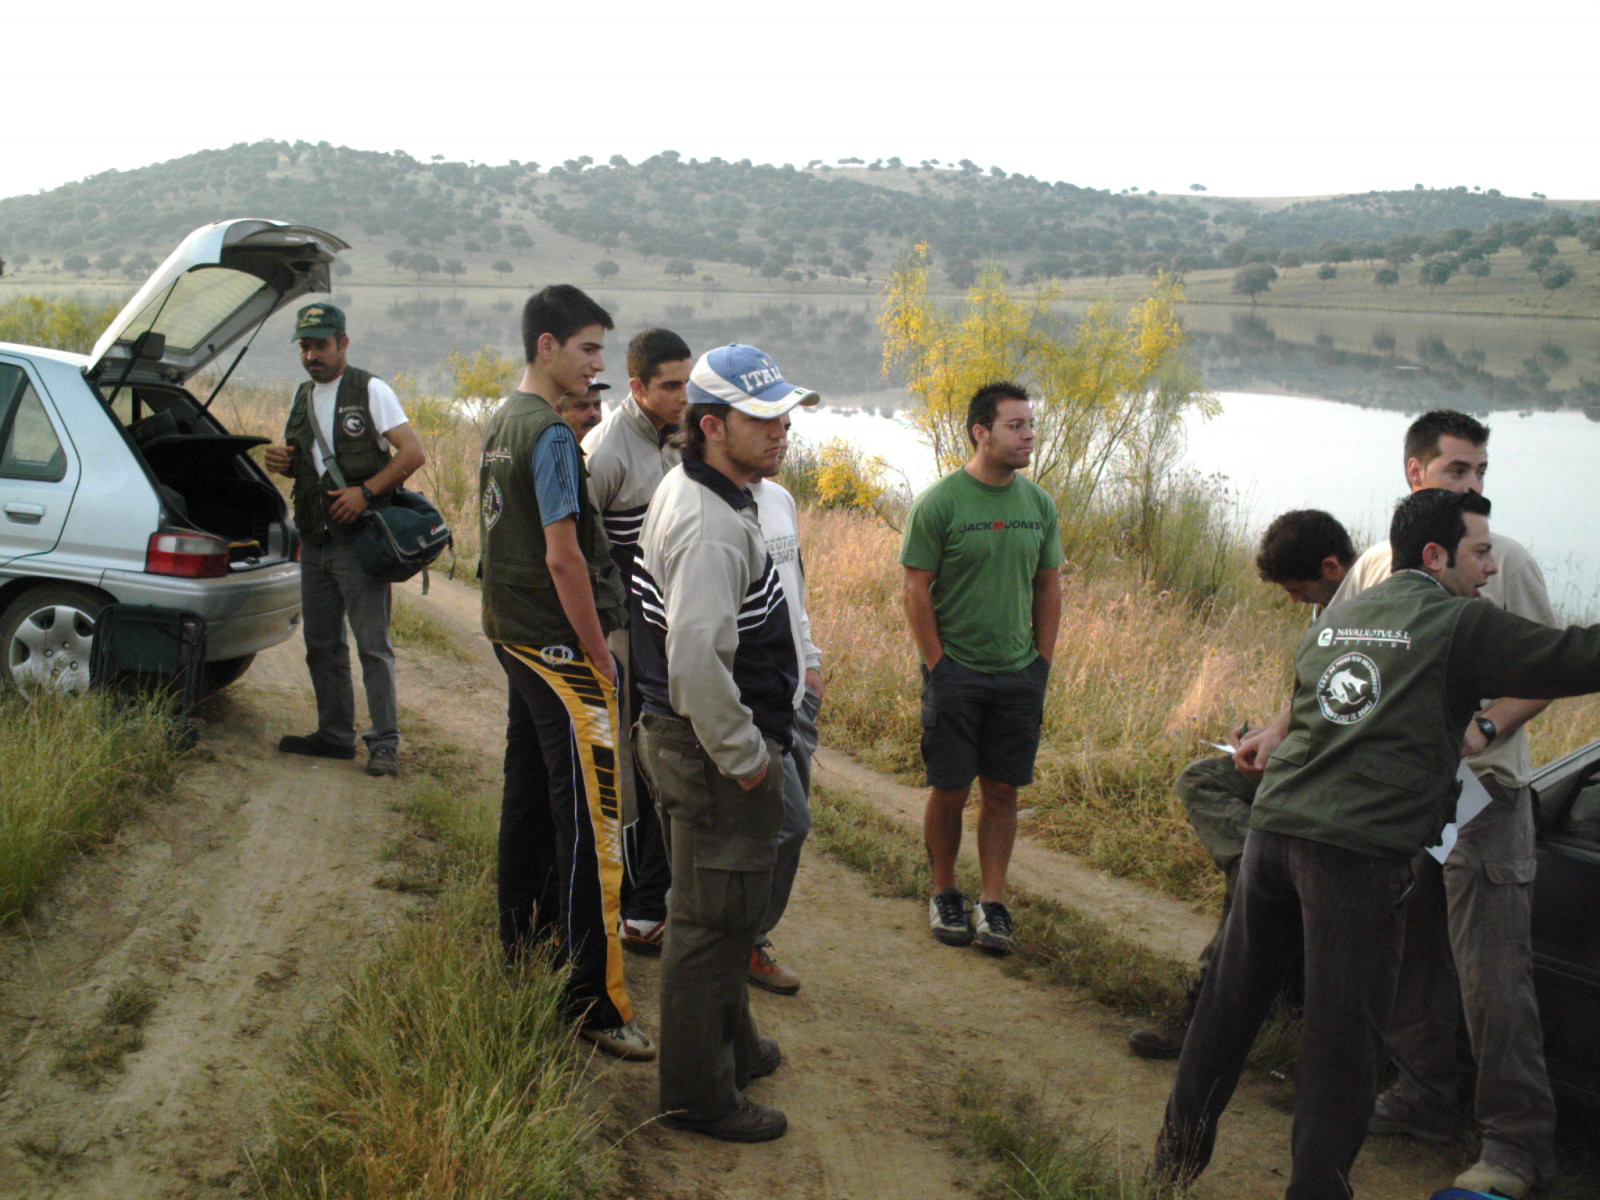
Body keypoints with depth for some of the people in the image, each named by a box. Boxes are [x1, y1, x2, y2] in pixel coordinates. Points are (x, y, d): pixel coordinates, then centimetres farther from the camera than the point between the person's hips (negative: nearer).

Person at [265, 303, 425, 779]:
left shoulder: (370, 390, -5)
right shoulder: (302, 397, 16)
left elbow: (413, 453, -12)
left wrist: (365, 492, -20)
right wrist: (280, 462, 4)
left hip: (358, 540, -7)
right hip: (313, 539, 8)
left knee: (373, 645, -6)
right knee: (321, 644, 13)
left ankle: (384, 743, -2)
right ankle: (335, 734, 23)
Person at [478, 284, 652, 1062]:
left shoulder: (502, 423, 12)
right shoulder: (551, 434, -17)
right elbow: (563, 556, -20)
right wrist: (600, 658, -16)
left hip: (514, 639, 10)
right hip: (559, 648, -10)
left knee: (529, 790, 19)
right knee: (586, 817, -8)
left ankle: (525, 938, 33)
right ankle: (593, 1001, -6)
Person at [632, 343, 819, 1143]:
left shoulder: (687, 493, 9)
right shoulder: (712, 528, -25)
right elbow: (697, 664, -34)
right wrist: (745, 758, -22)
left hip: (690, 741, 11)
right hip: (712, 756, -11)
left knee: (719, 910, 24)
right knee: (713, 920, 2)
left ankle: (731, 1044, 42)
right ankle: (699, 1095, 17)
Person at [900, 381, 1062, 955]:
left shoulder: (1039, 503, 5)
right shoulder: (940, 502, -9)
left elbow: (1049, 589, 12)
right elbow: (915, 590, -7)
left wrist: (1042, 664, 7)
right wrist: (938, 666, -9)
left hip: (1019, 674, 4)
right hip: (956, 671, -4)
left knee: (1002, 791, 7)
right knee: (950, 790, 5)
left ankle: (992, 903, 16)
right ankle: (945, 894, 23)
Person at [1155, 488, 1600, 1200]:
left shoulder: (1333, 620, 18)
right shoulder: (1460, 625, -2)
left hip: (1274, 827, 7)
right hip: (1361, 850, -6)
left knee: (1233, 995, 17)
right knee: (1342, 1030, 3)